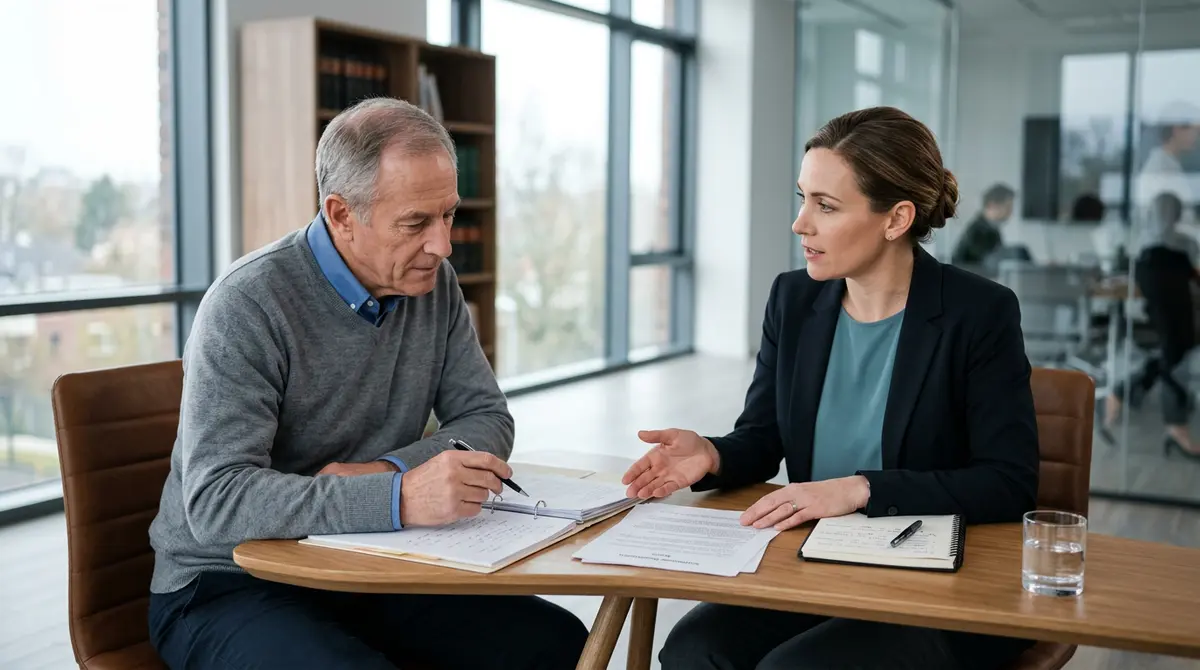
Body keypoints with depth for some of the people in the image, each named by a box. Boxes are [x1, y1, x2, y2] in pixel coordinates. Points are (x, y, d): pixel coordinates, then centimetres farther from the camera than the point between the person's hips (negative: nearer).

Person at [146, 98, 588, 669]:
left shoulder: (433, 282, 1)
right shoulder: (249, 305, -19)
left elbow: (487, 419, 4)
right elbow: (216, 500, -27)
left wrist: (385, 470, -16)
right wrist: (397, 498, -39)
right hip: (231, 584, -5)